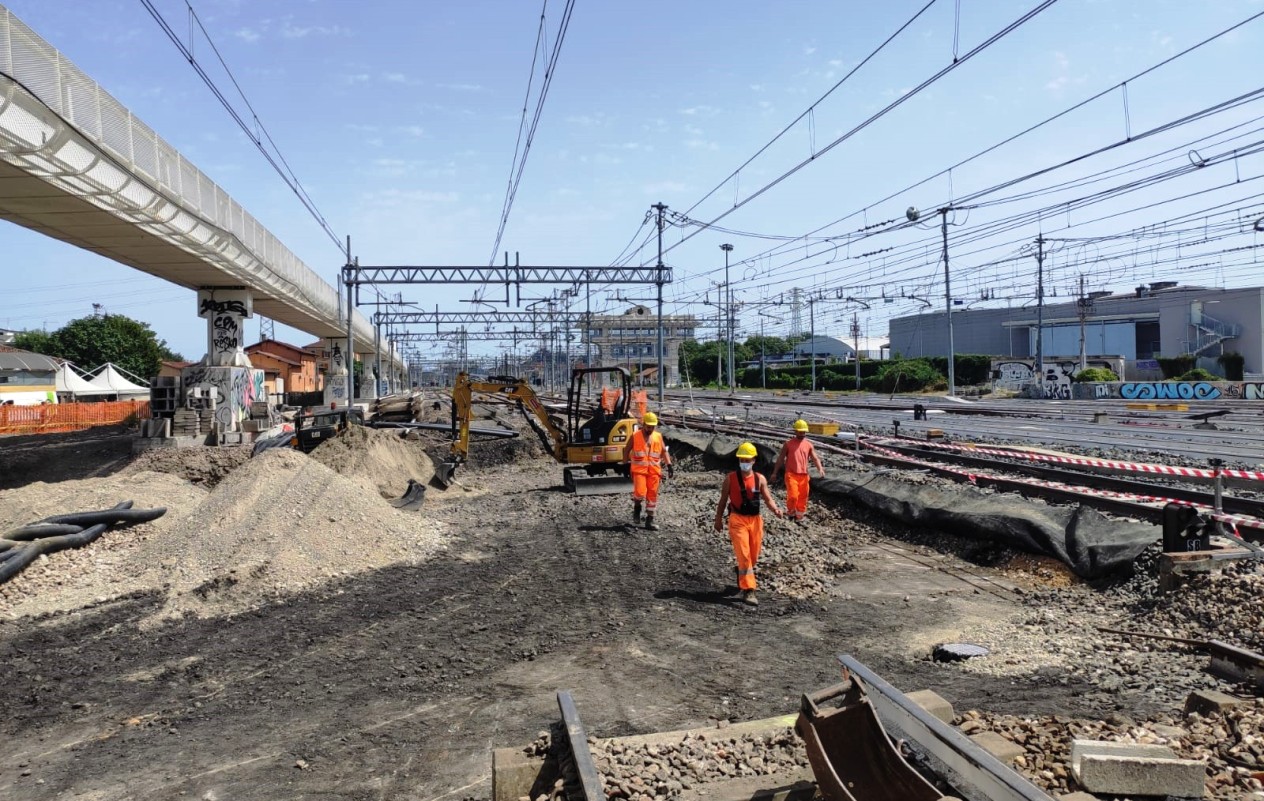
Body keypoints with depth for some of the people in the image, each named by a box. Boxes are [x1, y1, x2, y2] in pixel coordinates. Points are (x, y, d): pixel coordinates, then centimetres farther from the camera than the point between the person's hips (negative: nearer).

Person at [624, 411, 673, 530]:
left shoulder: (658, 436, 7)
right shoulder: (635, 436, -1)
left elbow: (664, 451, 12)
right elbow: (626, 450, 6)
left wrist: (669, 465, 0)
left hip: (654, 471, 3)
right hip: (639, 470, -3)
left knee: (652, 495, 3)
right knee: (640, 492, -17)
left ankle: (650, 520, 14)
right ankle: (637, 508, 16)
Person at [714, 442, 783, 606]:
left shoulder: (760, 479, 4)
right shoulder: (730, 478, -2)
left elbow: (768, 499, 0)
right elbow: (723, 500, 4)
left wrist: (775, 509, -20)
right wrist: (718, 519, 5)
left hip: (755, 520, 4)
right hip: (737, 520, -4)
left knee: (753, 556, 14)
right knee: (744, 555, -12)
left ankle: (743, 578, 42)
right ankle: (748, 590, -10)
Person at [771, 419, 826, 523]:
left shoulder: (808, 444, 9)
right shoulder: (788, 443, 2)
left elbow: (815, 458, 3)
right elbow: (780, 458, 4)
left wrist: (820, 469, -16)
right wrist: (775, 473, 2)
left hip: (804, 475, 3)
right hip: (791, 474, -3)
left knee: (802, 497, 7)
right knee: (793, 496, -14)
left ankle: (799, 517, 21)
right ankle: (791, 512, 11)